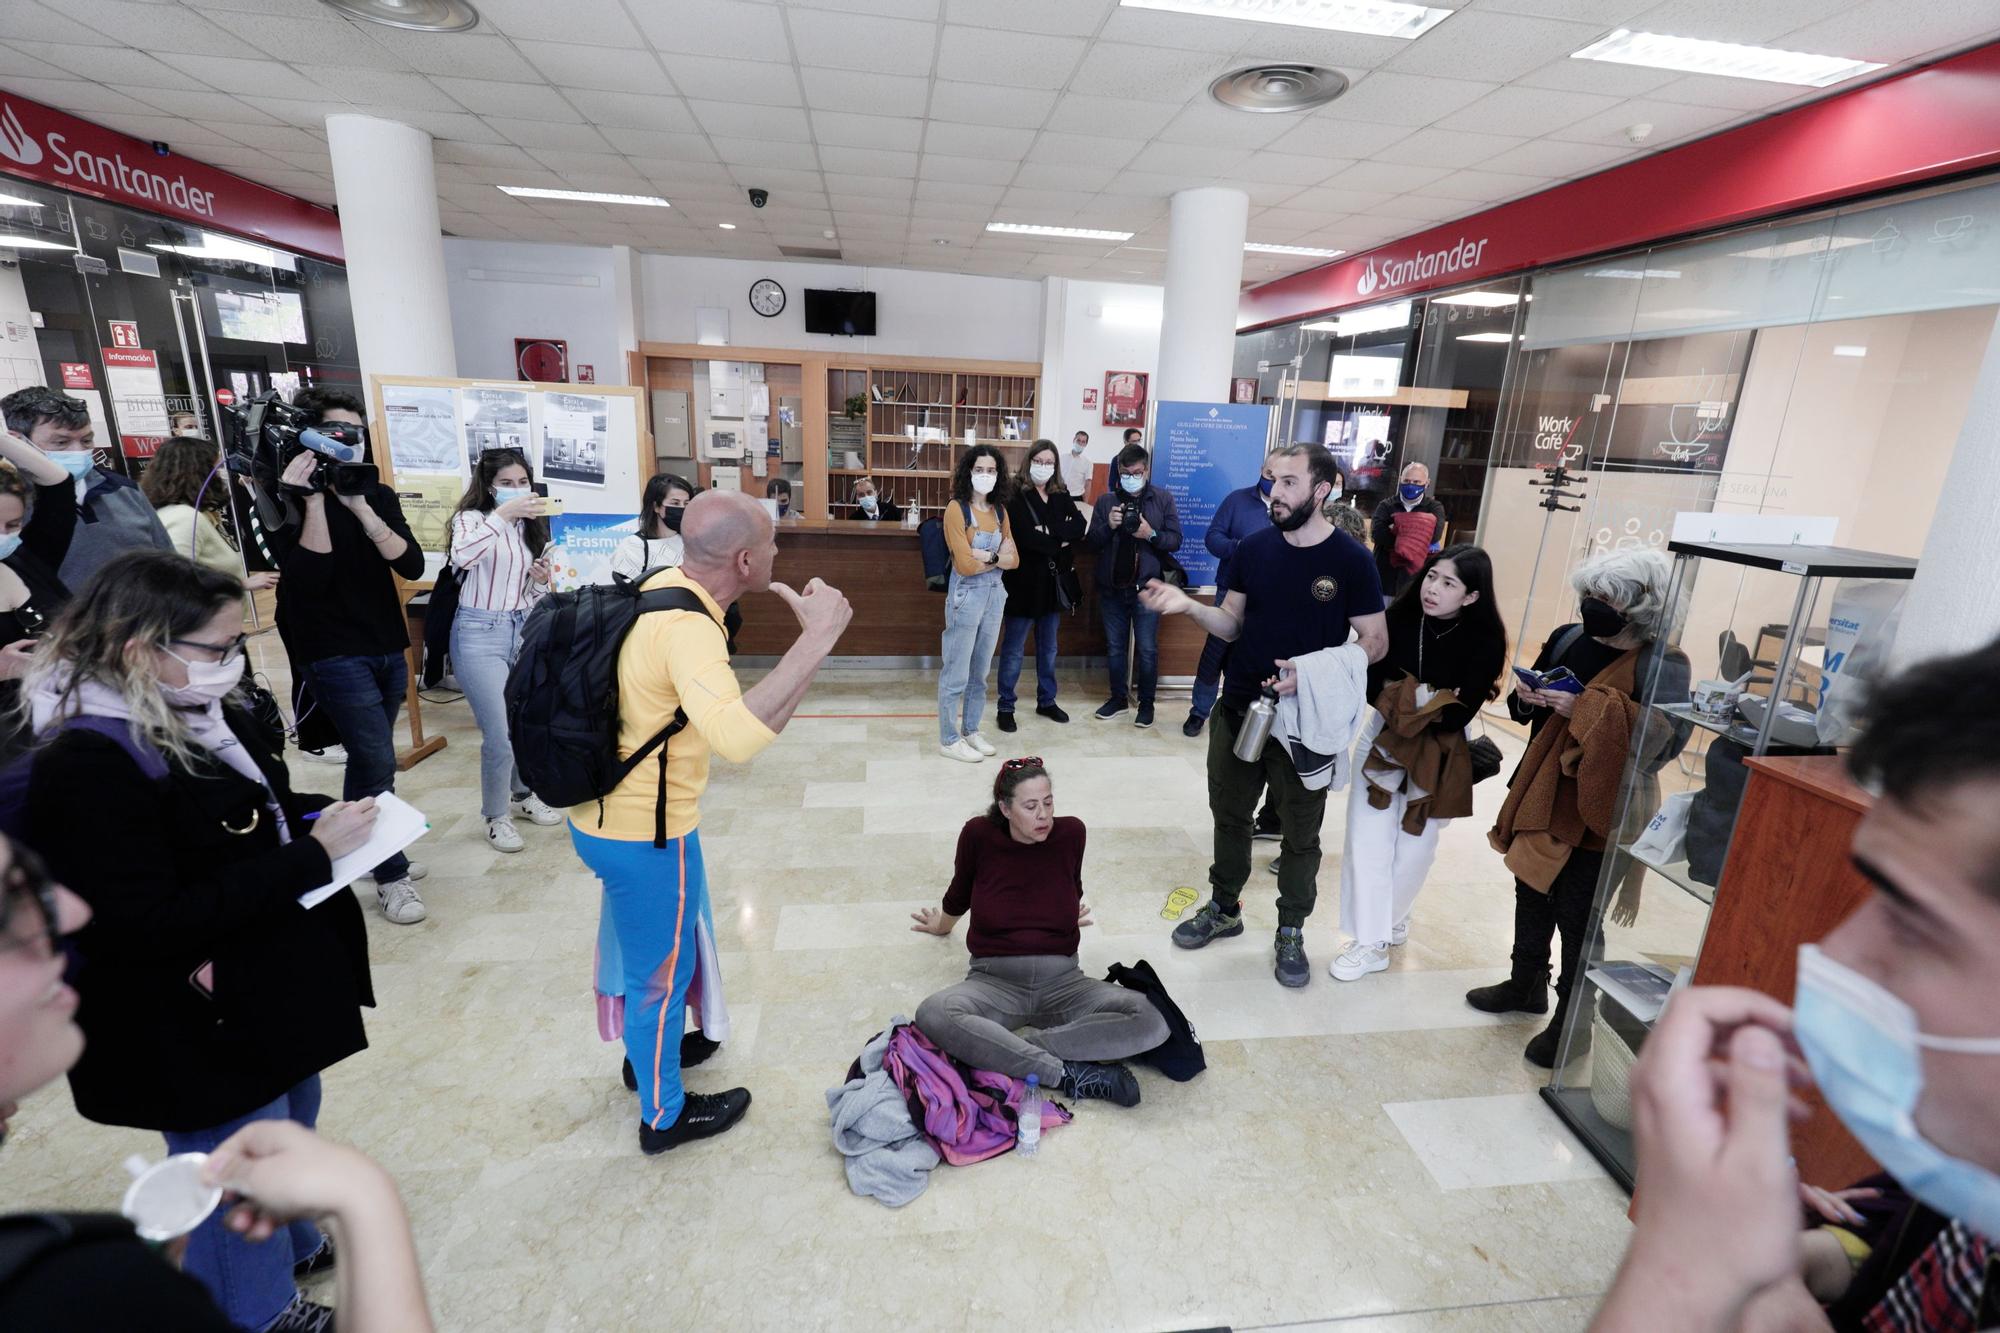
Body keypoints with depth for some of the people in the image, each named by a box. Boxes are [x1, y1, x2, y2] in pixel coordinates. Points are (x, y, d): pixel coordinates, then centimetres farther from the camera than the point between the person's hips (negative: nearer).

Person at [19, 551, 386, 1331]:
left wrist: (323, 817, -6)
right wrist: (313, 853, -27)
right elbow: (154, 925, -28)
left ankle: (294, 1241, 54)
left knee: (292, 1130, 29)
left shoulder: (207, 718, -2)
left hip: (275, 986, 8)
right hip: (200, 1029, -8)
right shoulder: (88, 769, -27)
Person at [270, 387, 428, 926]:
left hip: (389, 648, 5)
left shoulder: (377, 495, 6)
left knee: (367, 759, 17)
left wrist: (361, 509, -18)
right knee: (378, 764, -6)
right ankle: (392, 874, 7)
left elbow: (412, 565, -8)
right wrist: (314, 501, -23)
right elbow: (308, 578, -21)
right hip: (335, 655, -5)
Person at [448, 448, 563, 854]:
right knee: (501, 733, -6)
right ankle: (496, 816, 15)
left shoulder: (533, 527, 10)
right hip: (480, 634, -6)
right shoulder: (471, 518, -7)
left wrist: (542, 581, -5)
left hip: (524, 630, 6)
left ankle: (523, 795, 37)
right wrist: (502, 516, -34)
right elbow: (462, 558, -30)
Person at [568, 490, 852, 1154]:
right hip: (644, 833, -9)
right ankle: (664, 1115, 37)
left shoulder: (666, 584, -2)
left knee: (654, 953, 31)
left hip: (608, 813, 9)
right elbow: (738, 736, -48)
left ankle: (648, 1051, 55)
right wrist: (817, 639, -45)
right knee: (663, 973, 13)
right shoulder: (686, 629, -32)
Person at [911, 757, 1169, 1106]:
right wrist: (943, 925, 29)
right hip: (994, 980, -1)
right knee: (932, 1016, -34)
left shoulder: (1071, 832, -4)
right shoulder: (979, 834, -6)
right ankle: (1068, 1073, -24)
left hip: (1062, 981, 2)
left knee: (1151, 1022, -24)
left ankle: (1005, 1054, -20)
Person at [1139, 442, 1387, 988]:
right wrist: (1188, 605, -14)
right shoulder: (1252, 548, 0)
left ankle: (1291, 931, 31)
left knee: (1300, 834, 11)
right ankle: (1224, 908, 37)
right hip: (1238, 710, 4)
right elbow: (1232, 626, 5)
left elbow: (1376, 643, -6)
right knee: (1230, 816, 17)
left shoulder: (1350, 561, -10)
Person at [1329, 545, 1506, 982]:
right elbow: (1371, 685, -10)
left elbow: (1457, 716, -20)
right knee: (1367, 842, 0)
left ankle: (1390, 920, 36)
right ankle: (1372, 941, 13)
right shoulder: (1399, 619, -12)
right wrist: (1421, 701, -22)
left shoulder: (1484, 643, -17)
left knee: (1412, 846, 13)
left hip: (1438, 757, -1)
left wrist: (1402, 700, -20)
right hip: (1382, 740, 2)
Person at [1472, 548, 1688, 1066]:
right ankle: (1525, 985, 43)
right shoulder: (1568, 639, 0)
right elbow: (1524, 711, 12)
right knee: (1532, 893, 21)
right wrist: (1528, 697, -10)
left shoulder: (1661, 666, -18)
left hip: (1601, 810, -7)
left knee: (1577, 918, 6)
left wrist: (1587, 708, -31)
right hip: (1544, 794, 7)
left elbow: (1661, 740, -31)